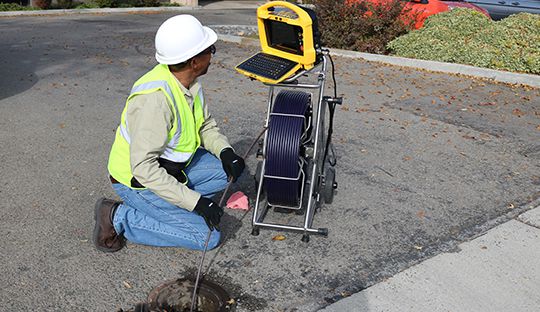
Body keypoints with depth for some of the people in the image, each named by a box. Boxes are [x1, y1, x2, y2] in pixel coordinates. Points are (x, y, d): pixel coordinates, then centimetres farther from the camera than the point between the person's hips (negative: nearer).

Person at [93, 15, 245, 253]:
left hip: (171, 165, 8)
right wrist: (195, 202, -31)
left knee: (230, 170, 3)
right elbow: (143, 167, -32)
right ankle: (118, 217, -4)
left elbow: (205, 125, 8)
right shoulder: (156, 98, -33)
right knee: (207, 236, -11)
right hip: (137, 180, -8)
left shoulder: (189, 81, -5)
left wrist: (225, 152, -11)